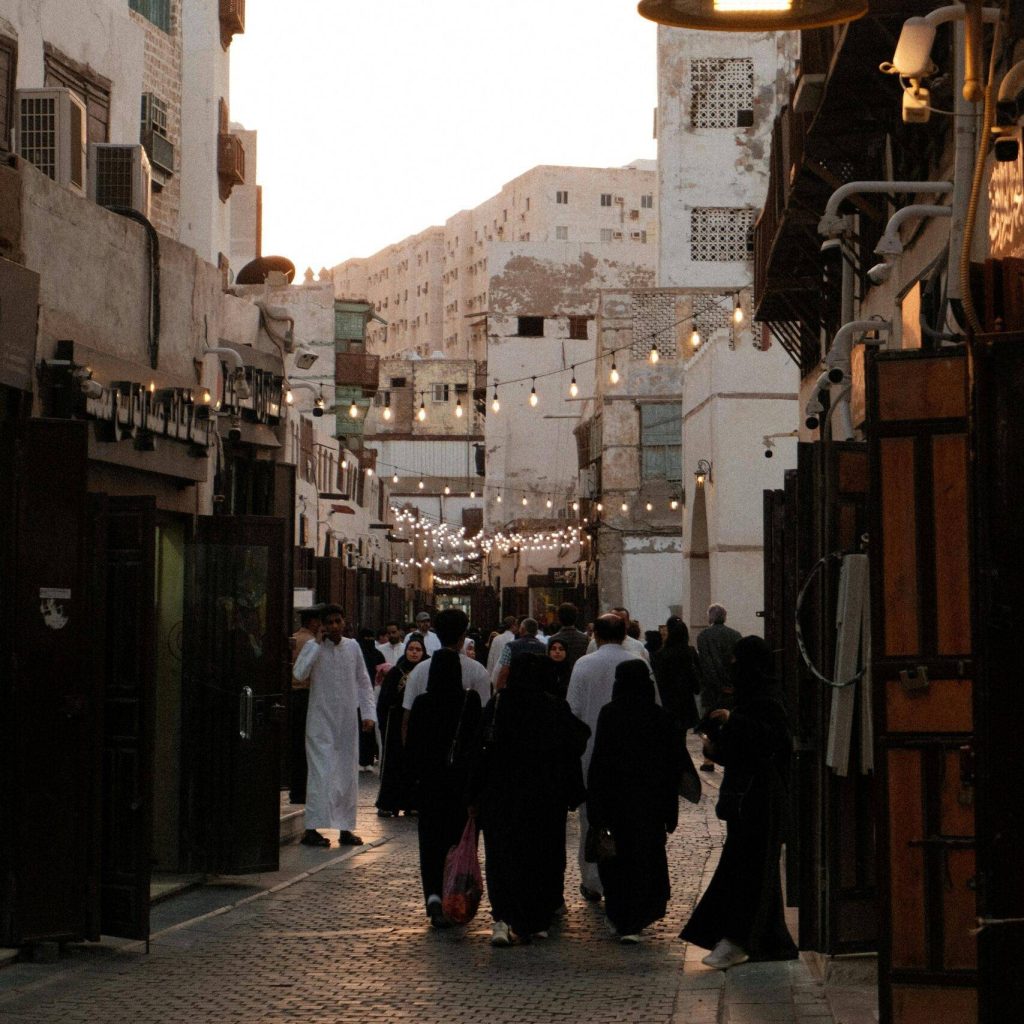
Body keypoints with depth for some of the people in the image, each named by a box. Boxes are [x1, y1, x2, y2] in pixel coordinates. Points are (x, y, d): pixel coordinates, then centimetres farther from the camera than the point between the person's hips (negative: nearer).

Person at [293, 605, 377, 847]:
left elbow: (363, 682, 12)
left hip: (348, 721, 4)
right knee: (322, 774, -9)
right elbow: (299, 674, -20)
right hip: (321, 720, -4)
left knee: (349, 774, 7)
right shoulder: (313, 647, -4)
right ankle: (312, 828, -6)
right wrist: (317, 644, -18)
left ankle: (345, 827, 14)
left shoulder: (353, 647, 7)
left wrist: (368, 713, 4)